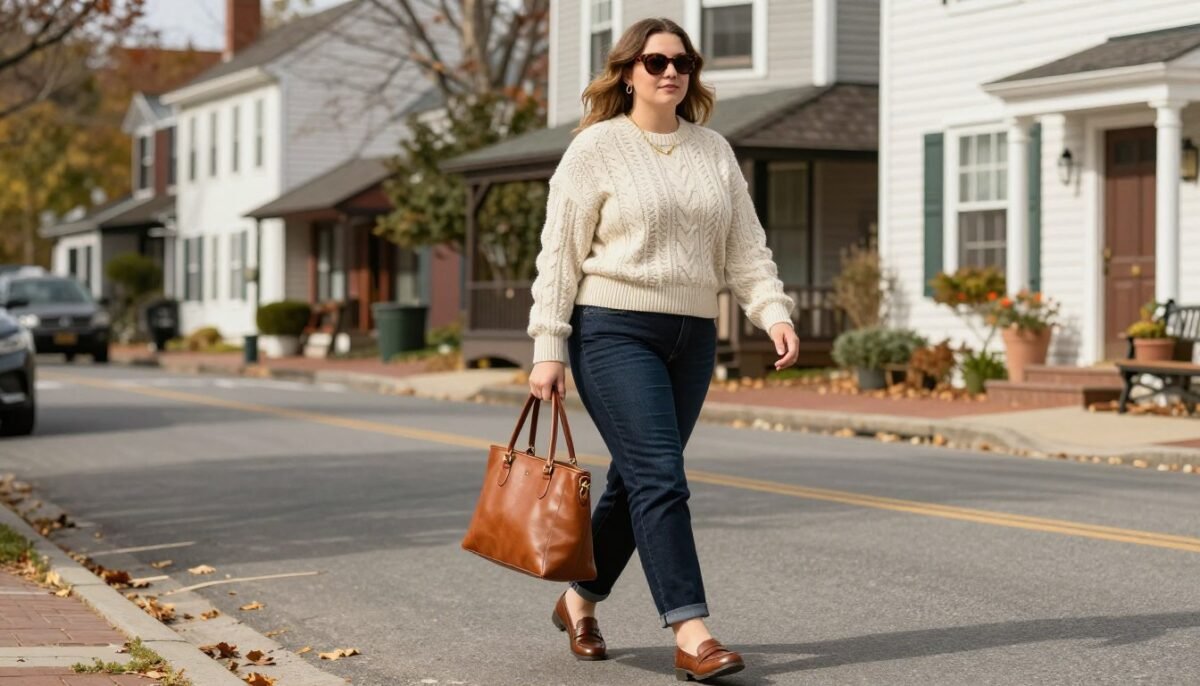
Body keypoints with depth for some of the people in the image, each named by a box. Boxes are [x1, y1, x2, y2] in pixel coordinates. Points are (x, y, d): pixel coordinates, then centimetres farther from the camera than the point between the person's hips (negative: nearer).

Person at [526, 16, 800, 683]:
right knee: (660, 479, -14)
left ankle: (580, 600, 32)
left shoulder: (715, 151, 12)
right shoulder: (596, 148, -3)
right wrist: (548, 348, -9)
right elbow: (560, 253, -4)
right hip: (615, 332, -5)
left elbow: (746, 247, 11)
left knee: (636, 481, 12)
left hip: (692, 338, 6)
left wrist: (775, 311, -5)